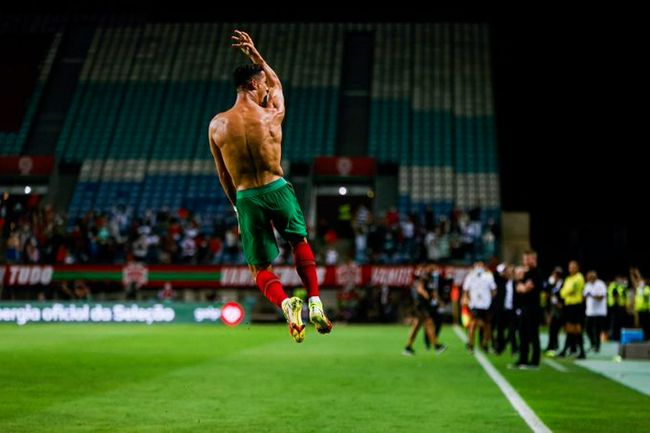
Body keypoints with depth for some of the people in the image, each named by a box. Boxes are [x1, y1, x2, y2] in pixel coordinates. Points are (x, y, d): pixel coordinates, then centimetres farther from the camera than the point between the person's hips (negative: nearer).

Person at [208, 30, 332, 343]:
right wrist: (254, 54, 25)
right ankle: (315, 302, 15)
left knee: (260, 267, 11)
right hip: (278, 189, 0)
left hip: (247, 198, 0)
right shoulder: (273, 115, -6)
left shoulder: (217, 125, -3)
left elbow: (223, 175, 6)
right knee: (300, 242, 27)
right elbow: (277, 82, 18)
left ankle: (285, 303, -18)